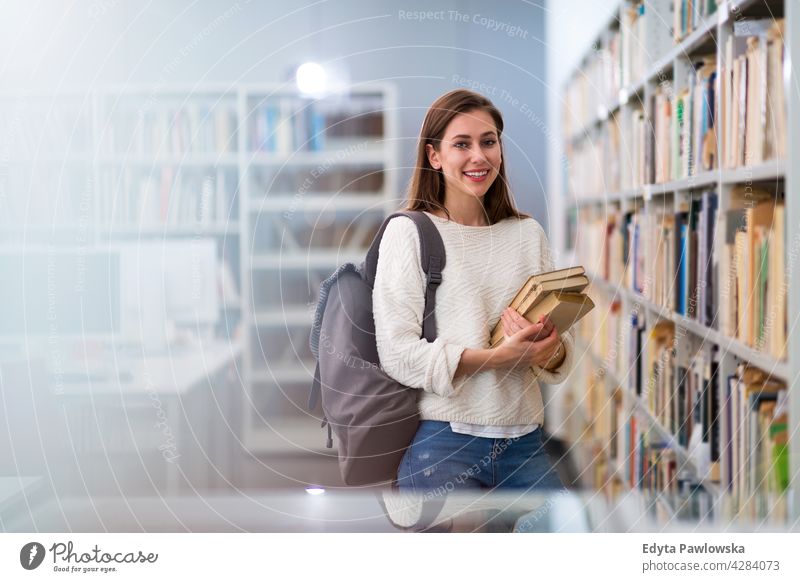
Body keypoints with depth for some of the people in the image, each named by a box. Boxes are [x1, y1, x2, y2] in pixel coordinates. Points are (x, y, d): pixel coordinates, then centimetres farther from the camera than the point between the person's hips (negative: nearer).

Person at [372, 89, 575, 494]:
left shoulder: (529, 234, 11)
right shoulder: (408, 231, -1)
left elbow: (564, 352, 9)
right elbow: (397, 354, -10)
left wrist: (549, 350, -14)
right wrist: (497, 356, -20)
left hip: (524, 443, 4)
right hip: (441, 442, -4)